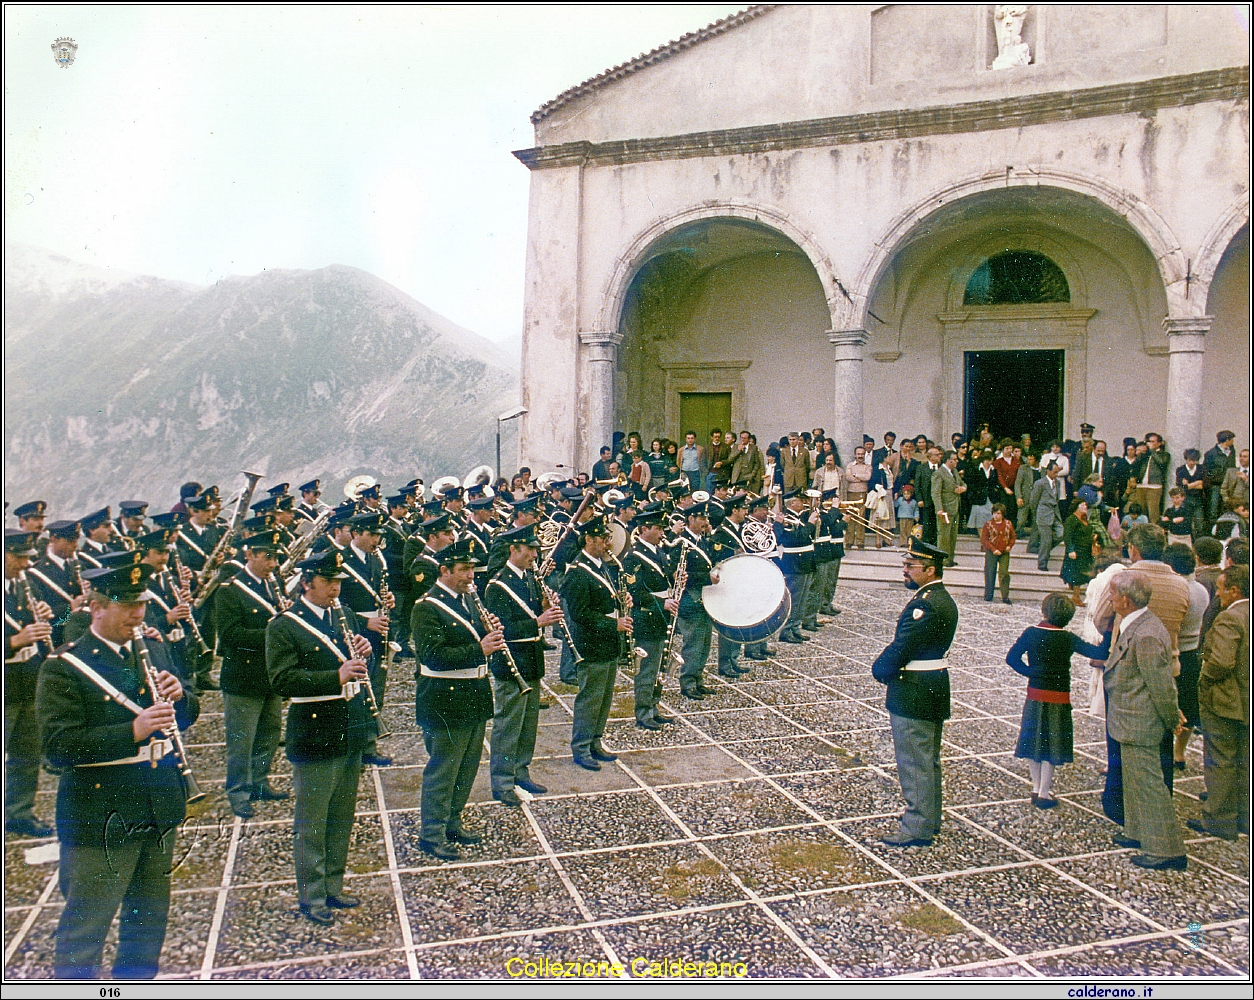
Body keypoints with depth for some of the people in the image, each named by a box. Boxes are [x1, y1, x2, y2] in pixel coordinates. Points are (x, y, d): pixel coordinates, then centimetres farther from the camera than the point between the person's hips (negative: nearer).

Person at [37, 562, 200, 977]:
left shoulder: (152, 650, 8)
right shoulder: (63, 667, -11)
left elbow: (186, 716, 13)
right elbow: (58, 747, -19)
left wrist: (179, 696, -10)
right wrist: (132, 731, -31)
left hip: (160, 810, 6)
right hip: (100, 818, -6)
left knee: (150, 917, 19)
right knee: (84, 927, 4)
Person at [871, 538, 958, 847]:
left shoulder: (926, 605, -23)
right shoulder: (942, 598, 10)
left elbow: (901, 648, -23)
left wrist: (880, 669, -6)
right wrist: (886, 666, 2)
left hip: (914, 694, -10)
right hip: (934, 690, 10)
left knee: (915, 763, -1)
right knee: (928, 760, 20)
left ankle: (917, 829, 8)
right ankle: (929, 818, 32)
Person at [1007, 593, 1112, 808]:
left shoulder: (1031, 633, -6)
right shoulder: (1068, 639, -12)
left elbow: (1012, 658, -10)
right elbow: (1100, 653, -14)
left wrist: (1030, 672, -1)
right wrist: (1108, 632, -6)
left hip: (1034, 696, 3)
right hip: (1058, 700, -3)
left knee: (1034, 742, 14)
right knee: (1051, 748, 5)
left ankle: (1036, 788, 22)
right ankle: (1043, 794, 8)